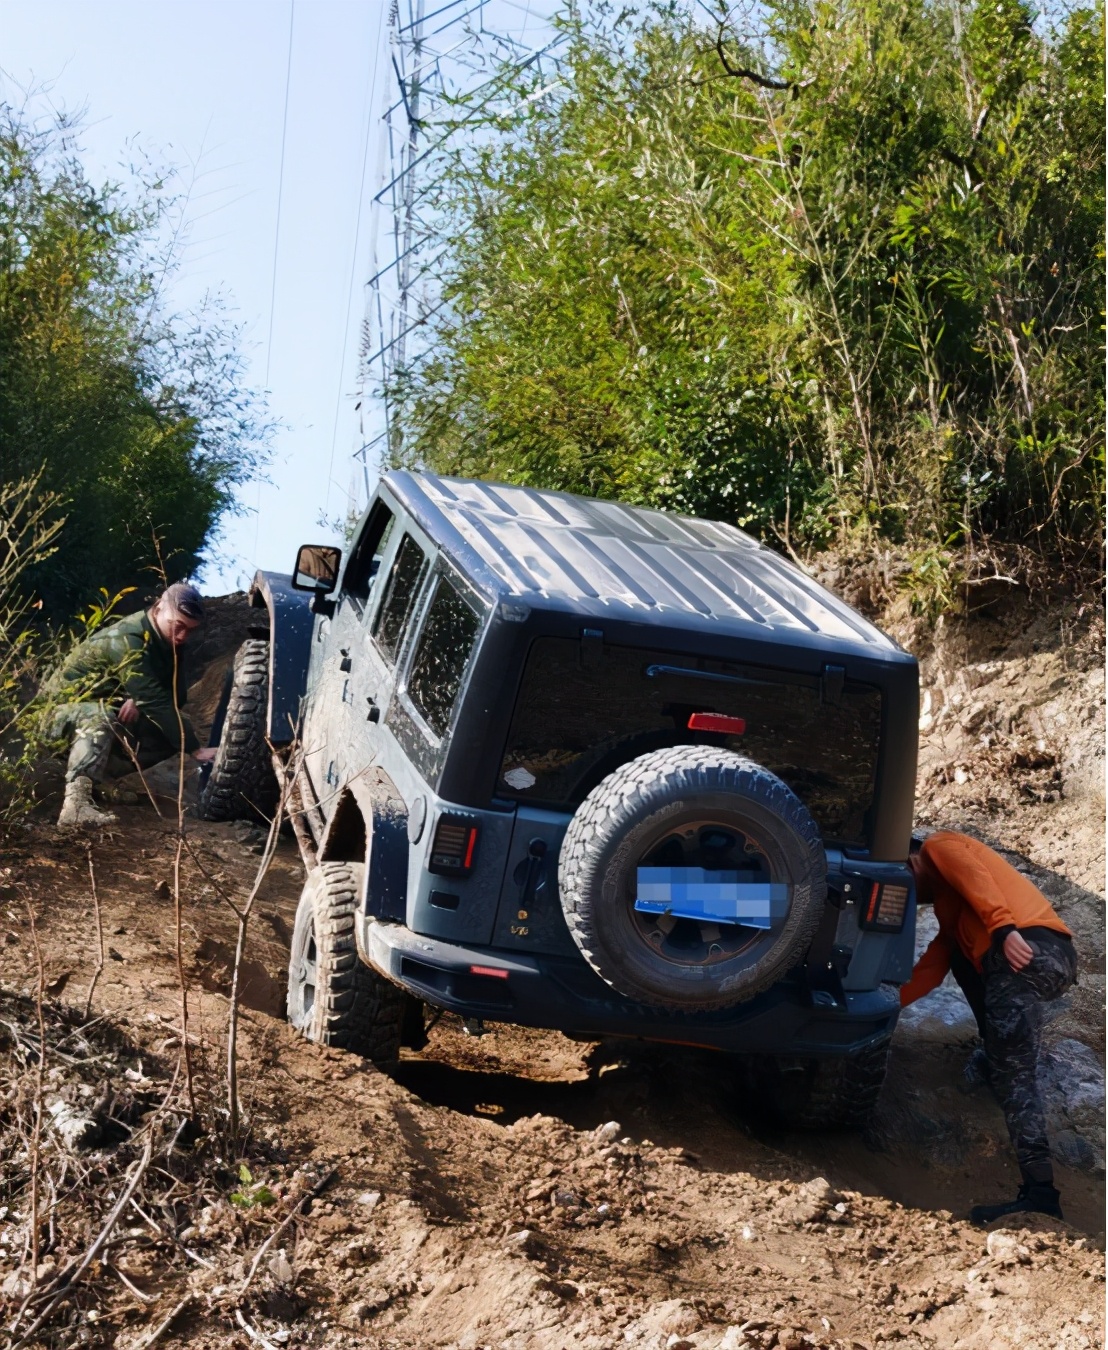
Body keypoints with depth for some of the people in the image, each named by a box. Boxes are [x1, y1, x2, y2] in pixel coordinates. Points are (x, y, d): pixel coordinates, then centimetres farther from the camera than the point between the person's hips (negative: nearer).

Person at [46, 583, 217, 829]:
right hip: (64, 709, -8)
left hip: (111, 715, 8)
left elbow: (176, 696, -3)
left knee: (172, 733, -7)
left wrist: (139, 701, -25)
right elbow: (156, 702, -34)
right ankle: (76, 802, -47)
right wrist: (196, 751, -37)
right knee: (102, 716, -39)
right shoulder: (127, 640, -29)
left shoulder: (166, 640, -3)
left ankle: (97, 774, -8)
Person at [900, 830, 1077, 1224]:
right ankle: (998, 1057, 20)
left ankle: (1039, 1190, -20)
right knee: (963, 954, 32)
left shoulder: (939, 845, 17)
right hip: (1056, 956, 9)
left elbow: (976, 876, -4)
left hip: (1030, 948, -9)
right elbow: (930, 969, 34)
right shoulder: (949, 910, 39)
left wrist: (1003, 928, -18)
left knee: (1014, 1073, -12)